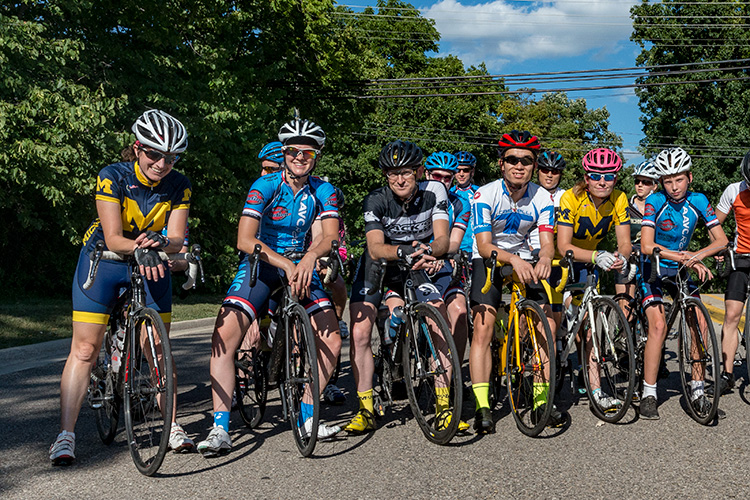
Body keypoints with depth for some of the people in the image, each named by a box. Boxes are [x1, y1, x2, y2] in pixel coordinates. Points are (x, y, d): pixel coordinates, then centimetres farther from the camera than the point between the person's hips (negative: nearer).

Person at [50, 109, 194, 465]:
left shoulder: (179, 186, -12)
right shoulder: (113, 177, -21)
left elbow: (177, 238, -17)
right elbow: (113, 238, -26)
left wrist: (161, 243, -40)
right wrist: (139, 248, -47)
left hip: (151, 264, 3)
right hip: (102, 260, -2)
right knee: (84, 349, -8)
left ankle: (171, 427, 13)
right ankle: (65, 435, -3)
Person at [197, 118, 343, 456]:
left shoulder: (322, 191, -3)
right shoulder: (265, 185, -13)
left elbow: (331, 236, -16)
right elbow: (245, 240, -24)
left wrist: (310, 257, -37)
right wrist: (286, 265, -35)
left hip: (300, 267, 3)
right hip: (260, 264, -3)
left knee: (331, 342, -10)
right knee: (224, 336, -21)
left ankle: (306, 416, 8)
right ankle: (220, 429, -14)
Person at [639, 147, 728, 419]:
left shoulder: (698, 201, -8)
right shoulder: (655, 201, -19)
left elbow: (721, 240, -10)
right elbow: (647, 246, -27)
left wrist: (698, 255, -30)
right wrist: (687, 259, -35)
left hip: (682, 269, 4)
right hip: (654, 268, -4)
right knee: (658, 325, -19)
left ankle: (697, 390, 5)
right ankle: (649, 395, -11)